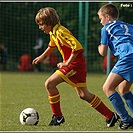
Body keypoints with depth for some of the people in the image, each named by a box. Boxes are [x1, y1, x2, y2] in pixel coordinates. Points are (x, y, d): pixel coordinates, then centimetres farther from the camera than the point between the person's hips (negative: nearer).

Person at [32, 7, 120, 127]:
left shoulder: (61, 32, -19)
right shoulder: (52, 33, 11)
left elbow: (77, 47, -26)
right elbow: (52, 46, 35)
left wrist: (67, 63, -25)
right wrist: (42, 57, 40)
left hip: (75, 63, -10)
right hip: (78, 64, 10)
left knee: (49, 84, -13)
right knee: (83, 94, 13)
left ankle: (57, 116, -4)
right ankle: (111, 116, 18)